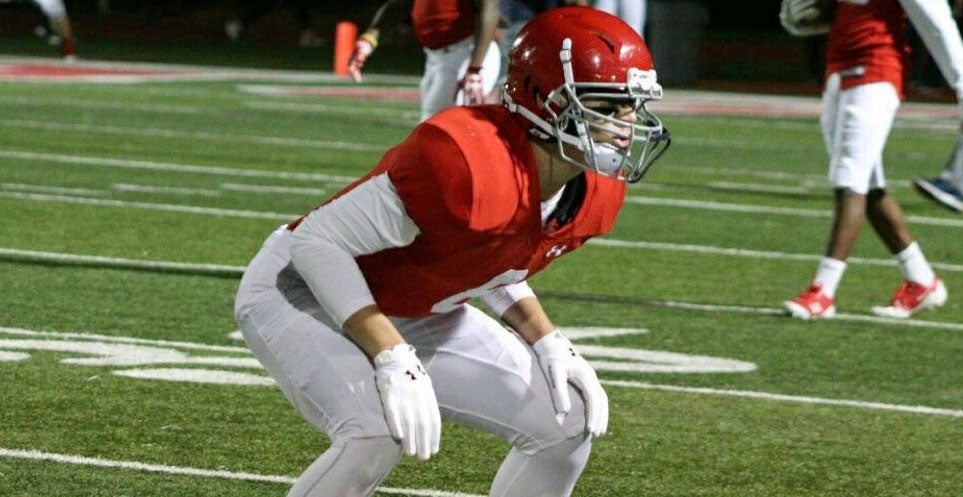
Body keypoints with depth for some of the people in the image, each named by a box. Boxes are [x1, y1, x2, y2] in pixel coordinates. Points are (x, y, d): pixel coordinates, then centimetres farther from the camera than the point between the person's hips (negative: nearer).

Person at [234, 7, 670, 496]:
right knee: (378, 432, -34)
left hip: (415, 317, 9)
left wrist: (546, 340, -3)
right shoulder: (464, 162, -35)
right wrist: (393, 360, -34)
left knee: (568, 421, 1)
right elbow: (318, 240, -29)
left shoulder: (597, 196, -8)